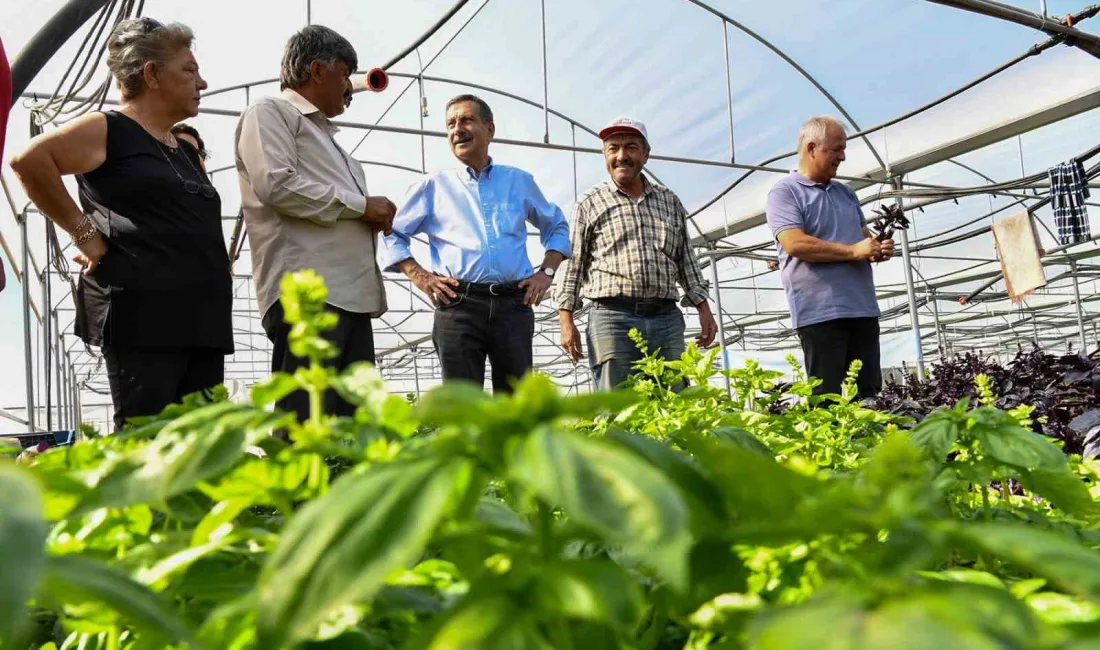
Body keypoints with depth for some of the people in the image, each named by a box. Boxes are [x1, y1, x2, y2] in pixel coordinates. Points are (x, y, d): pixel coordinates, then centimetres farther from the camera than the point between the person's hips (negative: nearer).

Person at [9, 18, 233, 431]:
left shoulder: (187, 148, 22)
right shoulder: (109, 130, 0)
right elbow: (29, 160, -13)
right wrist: (83, 231, -10)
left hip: (201, 319, 8)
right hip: (141, 318, -7)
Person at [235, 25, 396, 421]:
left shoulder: (324, 133, 30)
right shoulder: (270, 113, 4)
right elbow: (276, 185, -14)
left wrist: (374, 217, 10)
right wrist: (361, 205, -6)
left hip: (352, 295, 9)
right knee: (306, 428, -13)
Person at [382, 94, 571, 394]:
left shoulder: (520, 181, 18)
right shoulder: (433, 186, 14)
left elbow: (557, 227, 27)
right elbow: (392, 234, 14)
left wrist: (546, 272, 12)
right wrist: (420, 277, 0)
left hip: (514, 304, 2)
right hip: (458, 305, -1)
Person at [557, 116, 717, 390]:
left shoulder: (670, 201, 18)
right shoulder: (589, 203, 9)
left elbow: (686, 261, 21)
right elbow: (573, 265, 6)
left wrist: (704, 309, 13)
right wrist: (567, 321, -2)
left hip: (666, 318, 3)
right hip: (612, 318, -3)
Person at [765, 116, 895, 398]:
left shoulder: (846, 192, 21)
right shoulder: (784, 192, -3)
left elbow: (864, 234, 26)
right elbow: (795, 244, -17)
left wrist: (878, 247, 1)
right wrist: (853, 251, -15)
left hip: (863, 308, 7)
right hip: (820, 312, -7)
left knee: (870, 395, 8)